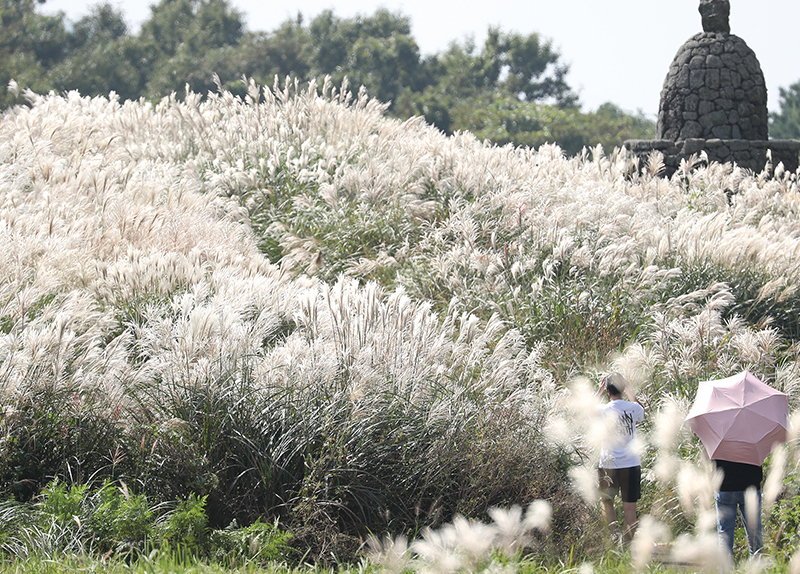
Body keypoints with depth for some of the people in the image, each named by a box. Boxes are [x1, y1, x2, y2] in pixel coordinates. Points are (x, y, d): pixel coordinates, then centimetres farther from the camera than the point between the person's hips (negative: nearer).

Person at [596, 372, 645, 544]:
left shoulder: (603, 410, -10)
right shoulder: (633, 408, -2)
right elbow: (642, 412, 24)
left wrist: (598, 391, 14)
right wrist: (628, 390, 23)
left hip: (609, 464, -2)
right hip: (632, 464, 2)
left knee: (607, 501, 16)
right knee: (630, 507, 5)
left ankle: (613, 529, -4)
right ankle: (628, 541, 4)